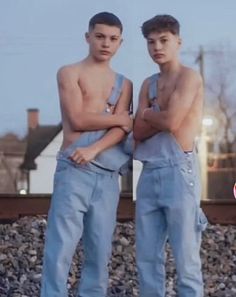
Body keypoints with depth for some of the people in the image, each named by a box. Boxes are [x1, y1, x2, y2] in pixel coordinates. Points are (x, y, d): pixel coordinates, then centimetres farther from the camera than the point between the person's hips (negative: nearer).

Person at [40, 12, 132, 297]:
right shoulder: (69, 73, 5)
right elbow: (78, 120, -9)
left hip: (108, 175, 5)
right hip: (74, 170, -4)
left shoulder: (123, 84, 17)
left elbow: (121, 129, 2)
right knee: (60, 249, -9)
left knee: (100, 253, 4)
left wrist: (93, 150, -16)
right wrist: (120, 118, 0)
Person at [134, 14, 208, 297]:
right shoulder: (148, 84, 17)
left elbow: (171, 121, -14)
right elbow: (138, 133, 7)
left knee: (185, 258, -5)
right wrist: (160, 116, -7)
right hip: (149, 173, 7)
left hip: (178, 171, -7)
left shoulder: (189, 77, -2)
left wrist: (147, 115, 4)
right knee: (147, 258, 7)